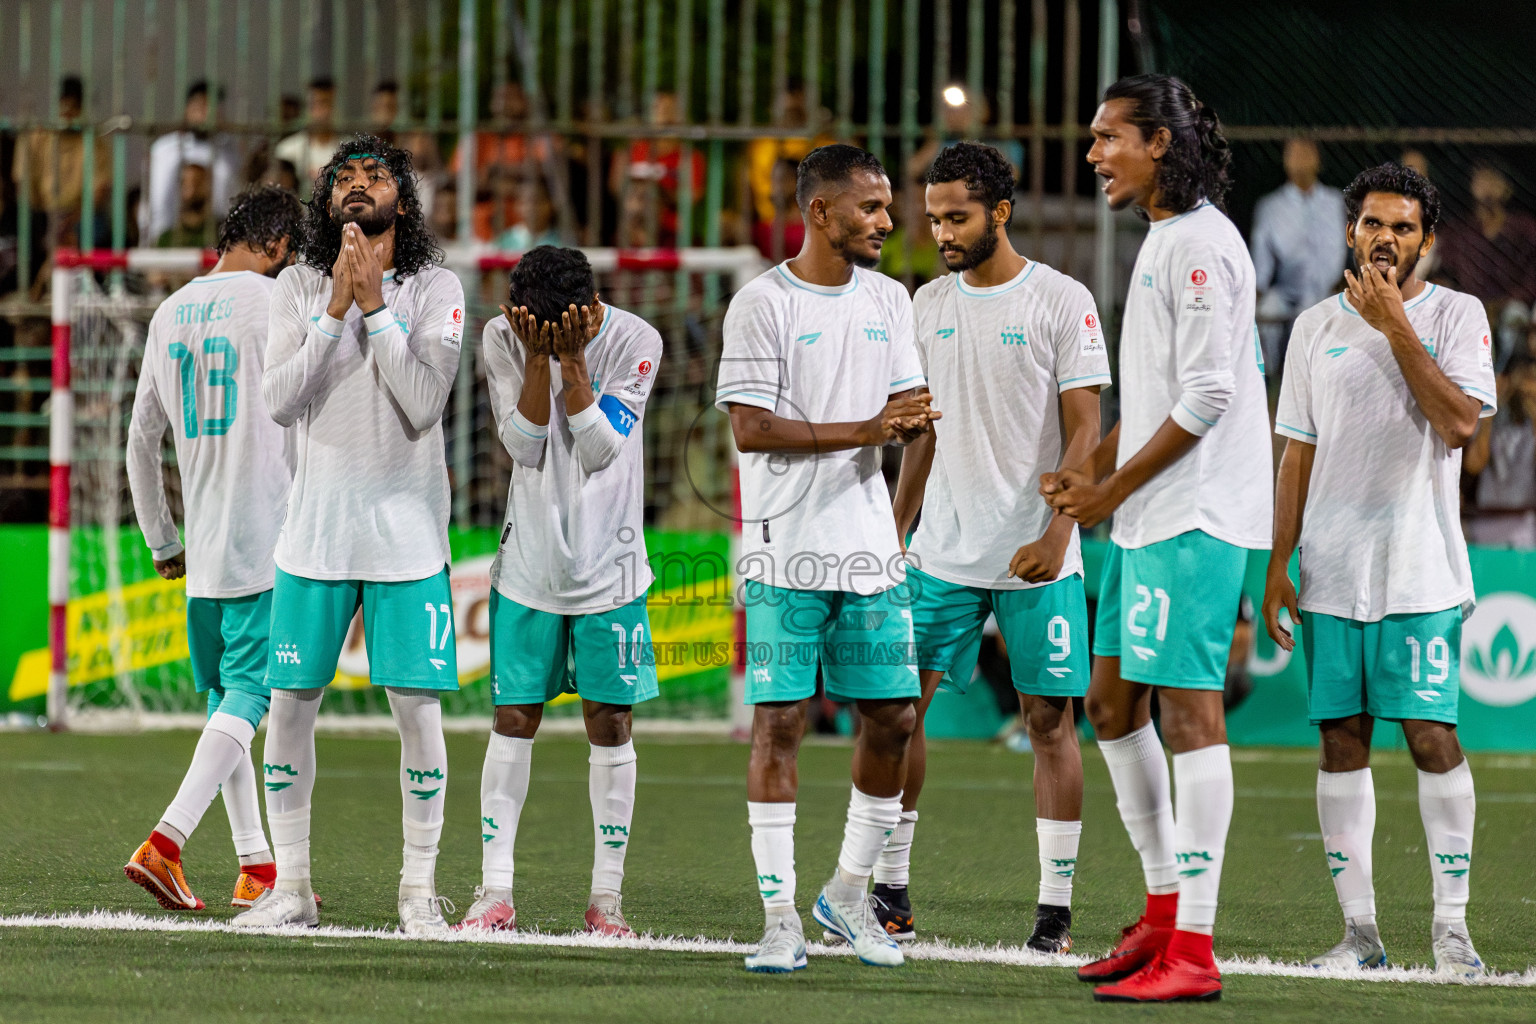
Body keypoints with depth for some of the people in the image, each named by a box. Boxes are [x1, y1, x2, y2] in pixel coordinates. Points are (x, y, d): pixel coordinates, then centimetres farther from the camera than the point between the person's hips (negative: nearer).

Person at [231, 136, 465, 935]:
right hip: (317, 527, 2)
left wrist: (376, 306, -16)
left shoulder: (435, 291, -1)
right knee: (290, 703, 2)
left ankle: (419, 888, 7)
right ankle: (291, 885, 13)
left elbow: (423, 406, -12)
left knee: (418, 708, -3)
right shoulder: (298, 287, 4)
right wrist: (335, 310, -16)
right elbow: (280, 403, -8)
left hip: (405, 530, -2)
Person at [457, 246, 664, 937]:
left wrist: (571, 360, -23)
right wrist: (538, 358, -21)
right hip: (530, 562, 1)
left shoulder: (635, 342, -10)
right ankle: (495, 891, 4)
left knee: (610, 723, 0)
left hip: (609, 564, -1)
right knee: (513, 719, 0)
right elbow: (523, 445, -11)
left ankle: (606, 896, 6)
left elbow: (599, 449, -15)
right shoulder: (503, 338, -6)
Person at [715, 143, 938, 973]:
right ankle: (780, 918, -3)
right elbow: (750, 428, -12)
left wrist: (913, 420, -13)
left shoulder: (888, 301, 11)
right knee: (778, 719, -6)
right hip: (786, 547, -5)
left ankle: (849, 894, 21)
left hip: (870, 545, 6)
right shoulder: (763, 304, -7)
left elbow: (904, 407, 12)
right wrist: (864, 430, -18)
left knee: (893, 717, 4)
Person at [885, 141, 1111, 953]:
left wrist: (1055, 533, -17)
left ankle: (1056, 908, 2)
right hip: (941, 551, 5)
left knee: (1050, 718, -2)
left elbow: (1082, 434, -7)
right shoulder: (928, 305, 10)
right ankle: (889, 889, 10)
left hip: (1036, 557, -5)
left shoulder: (1062, 302, -5)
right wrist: (893, 533, 13)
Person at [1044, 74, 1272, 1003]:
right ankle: (1164, 912, 23)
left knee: (1188, 710, -10)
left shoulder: (1201, 244, -14)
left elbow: (1207, 396, -19)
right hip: (1146, 519, 11)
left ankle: (1192, 952, -10)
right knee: (1112, 701, 14)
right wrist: (1089, 471, 12)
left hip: (1195, 521, -11)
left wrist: (1112, 490, -13)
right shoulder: (1163, 242, 18)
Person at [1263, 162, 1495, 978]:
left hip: (1421, 573, -3)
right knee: (1342, 741, 2)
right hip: (1330, 573, 3)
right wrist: (1278, 563, 7)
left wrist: (1396, 327, -14)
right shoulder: (1318, 326, 12)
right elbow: (1297, 453, 13)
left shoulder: (1456, 316, 2)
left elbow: (1459, 423, -13)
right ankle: (1358, 929, 6)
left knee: (1432, 736, -9)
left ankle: (1451, 926, -4)